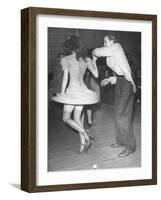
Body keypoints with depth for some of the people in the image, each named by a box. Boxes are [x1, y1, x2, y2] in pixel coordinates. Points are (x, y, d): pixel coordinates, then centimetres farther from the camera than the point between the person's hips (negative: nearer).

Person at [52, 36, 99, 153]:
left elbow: (65, 77, -10)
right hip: (83, 91, 6)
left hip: (72, 91, -6)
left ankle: (86, 136, -12)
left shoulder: (66, 59, -6)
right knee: (77, 118, 15)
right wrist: (94, 62, 23)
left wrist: (62, 93, -4)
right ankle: (83, 144, 9)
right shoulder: (87, 59, 7)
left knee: (66, 118, 5)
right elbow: (96, 75, 9)